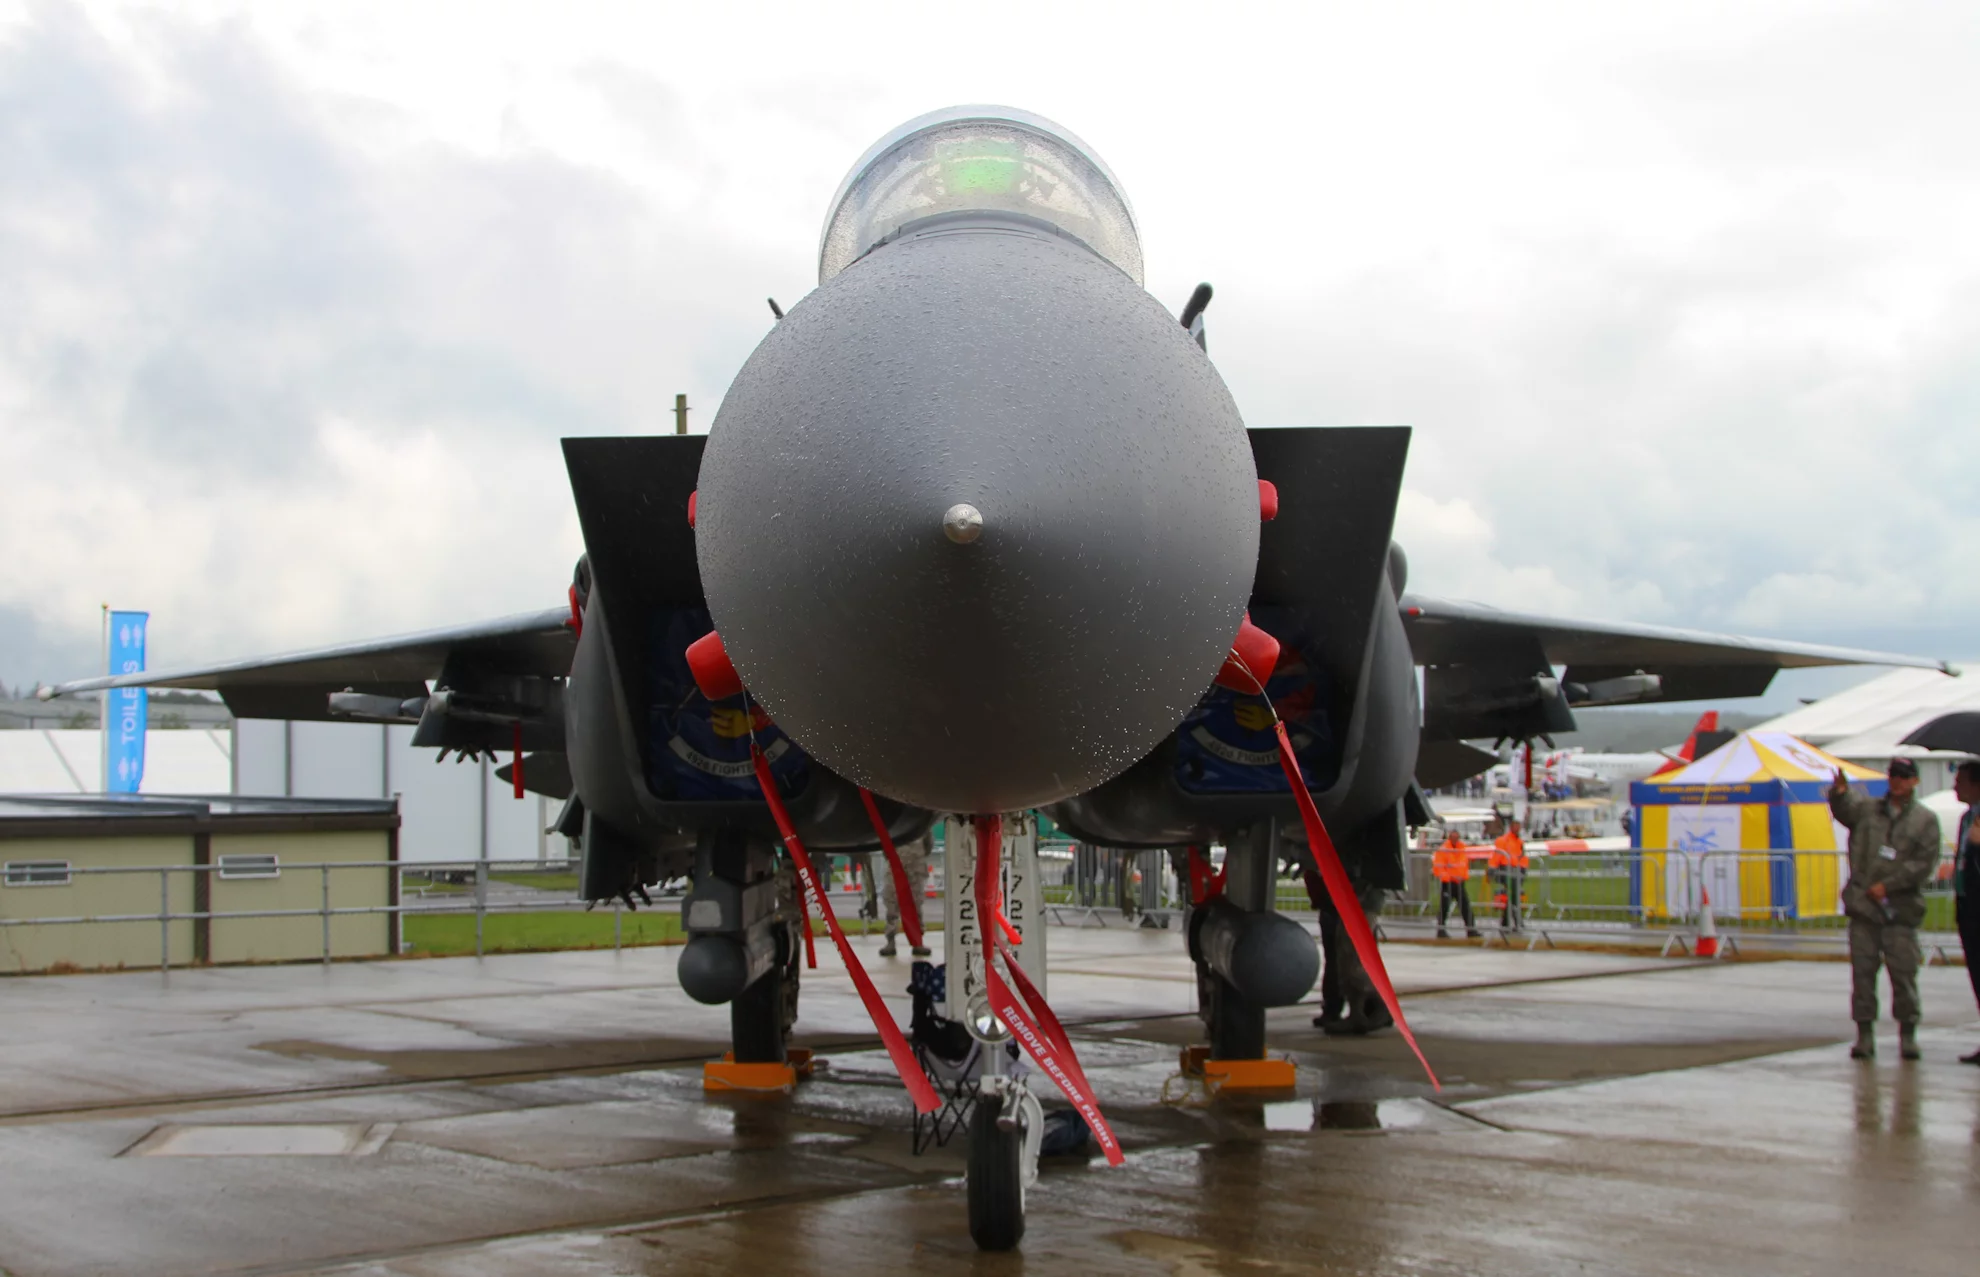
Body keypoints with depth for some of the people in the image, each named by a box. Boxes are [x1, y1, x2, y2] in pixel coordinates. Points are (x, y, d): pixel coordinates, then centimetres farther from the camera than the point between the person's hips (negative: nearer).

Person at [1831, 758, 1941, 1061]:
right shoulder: (1867, 808, 13)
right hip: (1863, 905, 2)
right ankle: (1864, 1034, 5)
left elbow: (1926, 863, -1)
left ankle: (1908, 1035, 8)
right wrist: (1840, 792, -31)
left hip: (1901, 908, -2)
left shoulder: (1925, 819, 6)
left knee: (1904, 973, -4)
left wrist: (1888, 885, -9)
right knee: (1862, 971, 1)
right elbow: (1844, 808, -8)